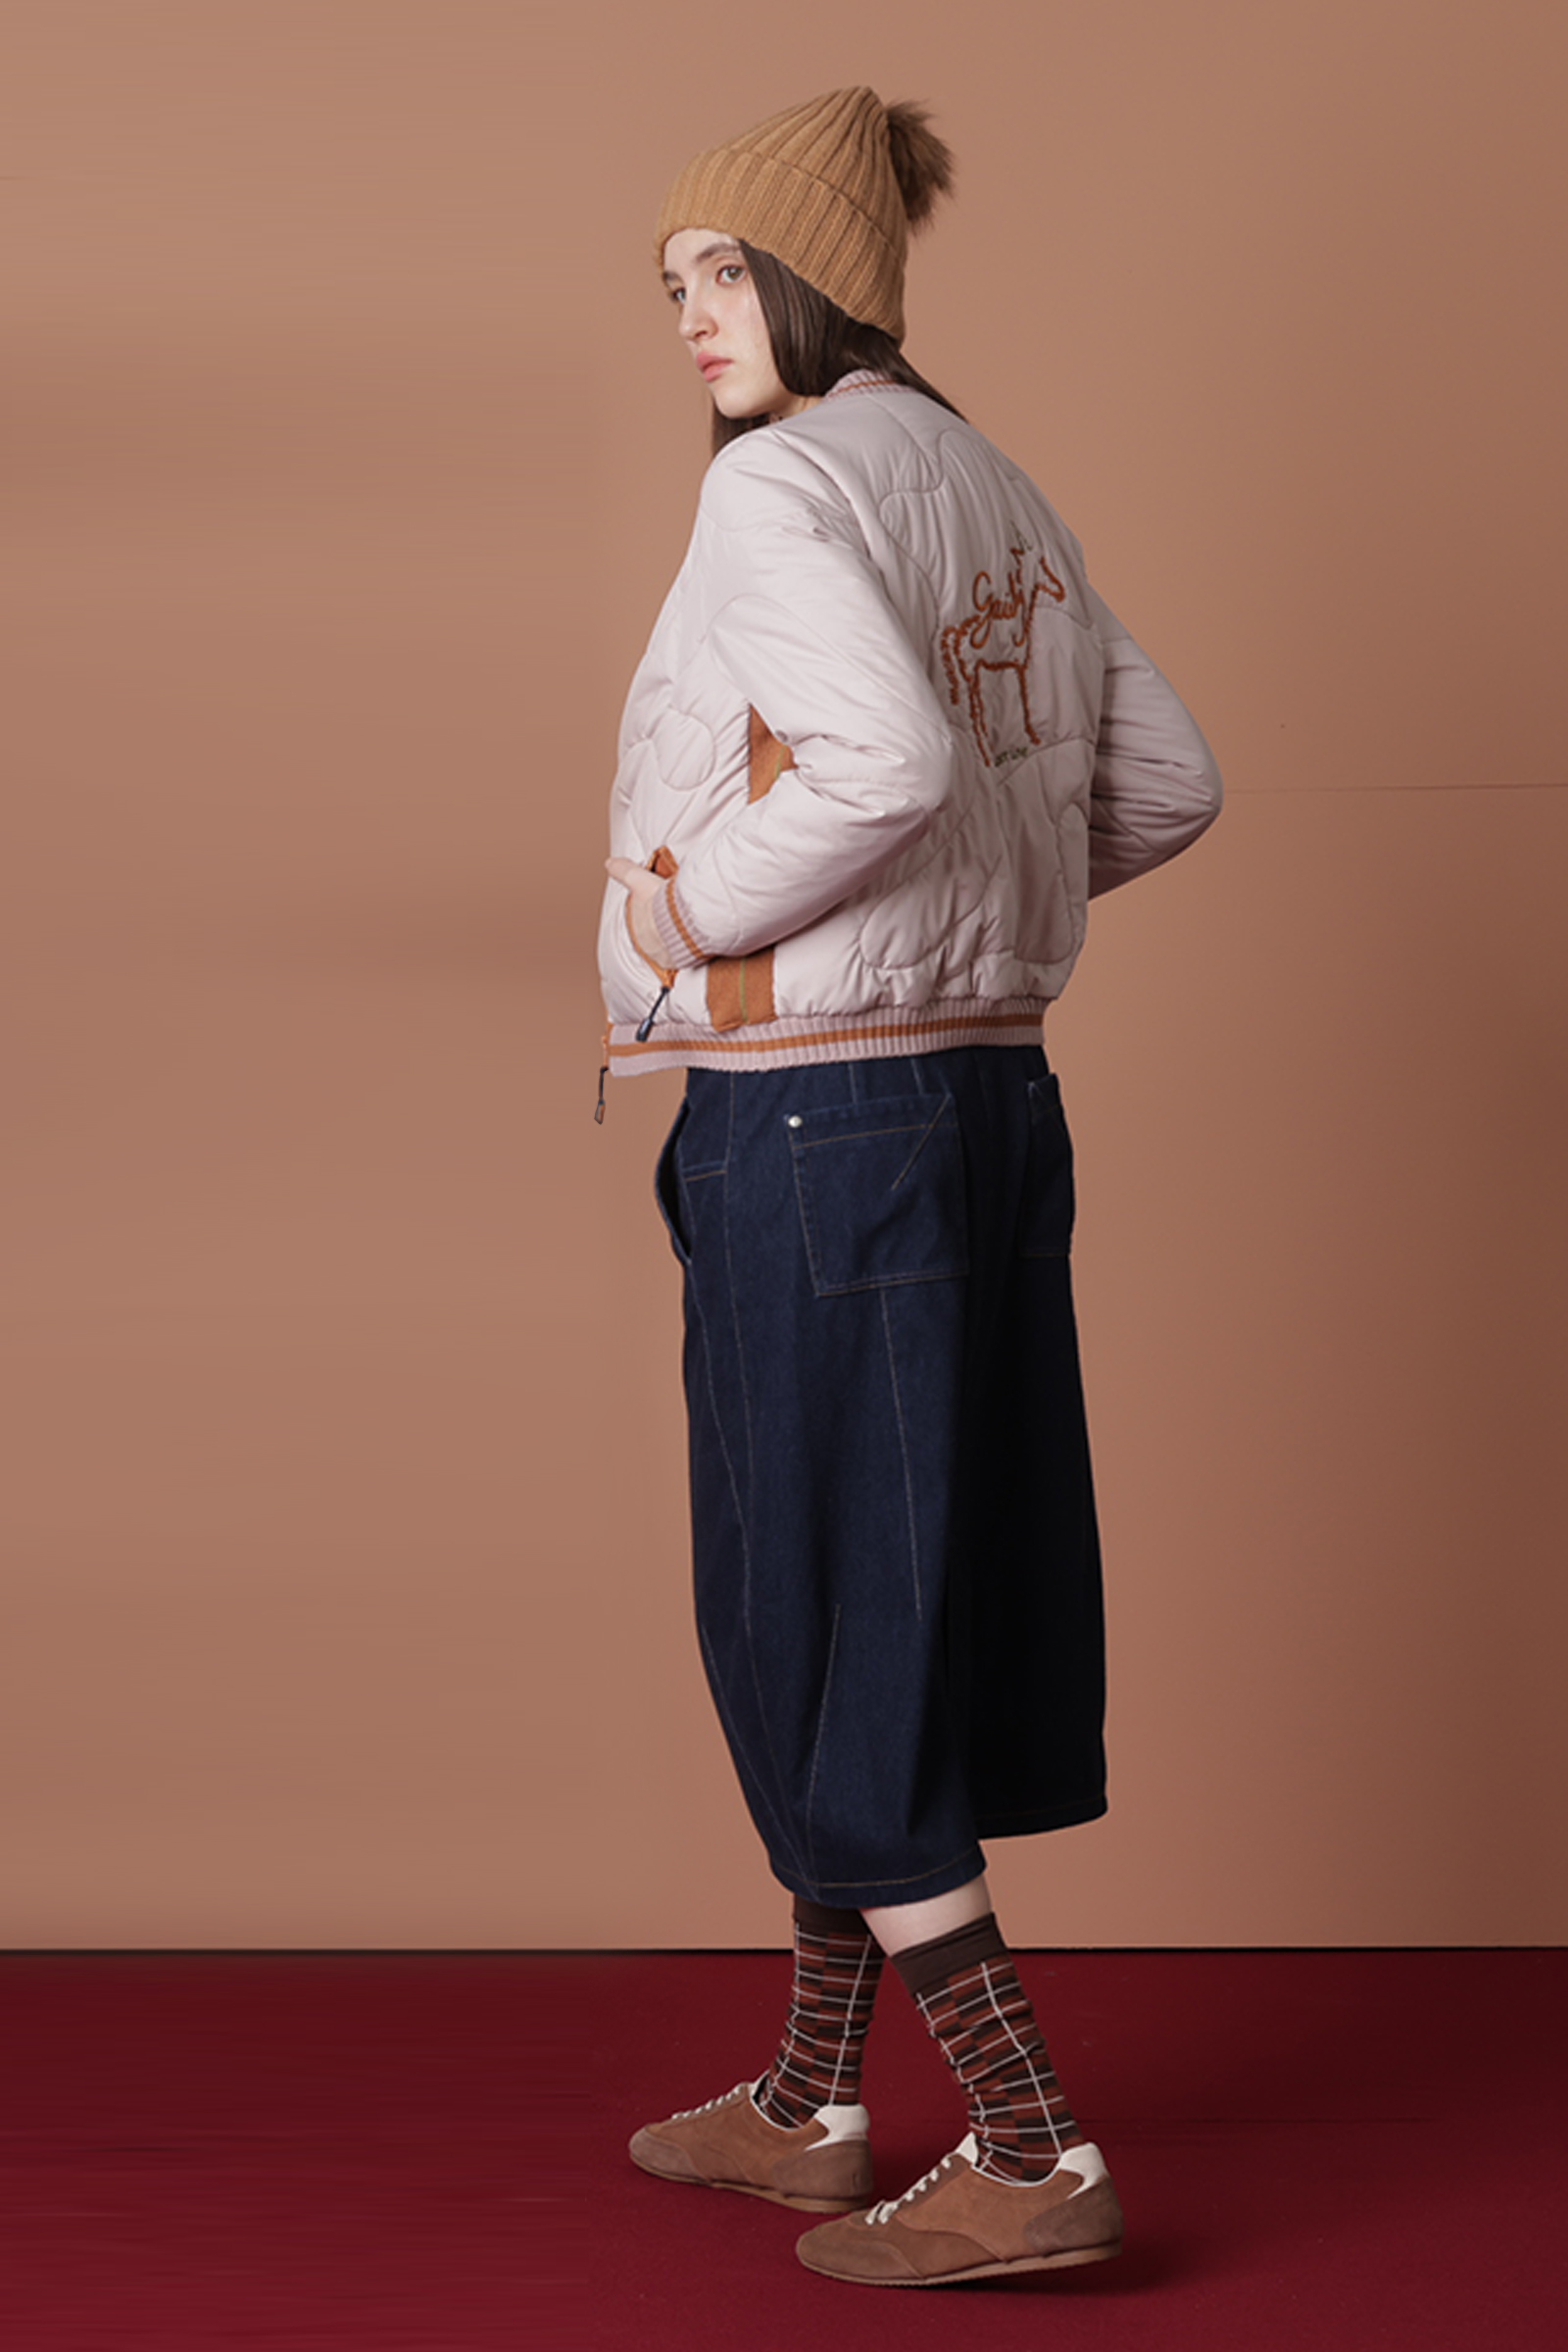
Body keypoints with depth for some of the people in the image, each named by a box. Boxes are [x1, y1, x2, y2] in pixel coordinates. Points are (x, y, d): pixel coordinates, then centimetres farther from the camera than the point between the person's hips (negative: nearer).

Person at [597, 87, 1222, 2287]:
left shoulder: (787, 479, -13)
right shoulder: (996, 488, 12)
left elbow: (888, 760, -29)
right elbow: (1164, 782, 16)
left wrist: (685, 911, -15)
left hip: (814, 1126, -9)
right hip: (987, 1097, 9)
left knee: (821, 1637, 1)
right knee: (888, 1609, 16)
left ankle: (1034, 2154, 3)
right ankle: (808, 2104, 30)